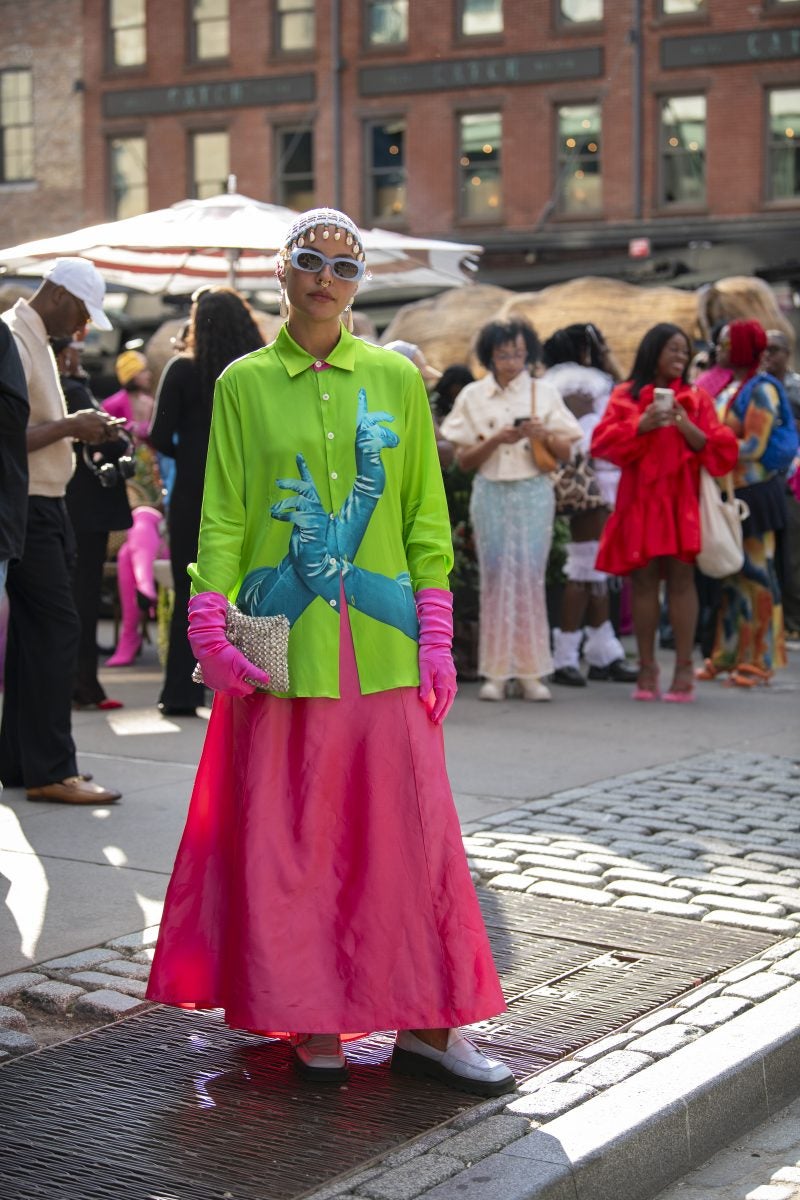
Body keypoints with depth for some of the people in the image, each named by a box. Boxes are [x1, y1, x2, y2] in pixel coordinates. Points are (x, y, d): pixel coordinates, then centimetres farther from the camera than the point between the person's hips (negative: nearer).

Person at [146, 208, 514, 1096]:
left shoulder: (396, 379, 8)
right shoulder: (244, 383, 6)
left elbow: (427, 516, 8)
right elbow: (222, 516, 3)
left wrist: (435, 635, 1)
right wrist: (211, 629, -8)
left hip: (382, 646, 1)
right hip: (283, 645, -1)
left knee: (409, 824, 0)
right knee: (289, 831, 3)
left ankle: (426, 1022, 10)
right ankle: (310, 1021, 14)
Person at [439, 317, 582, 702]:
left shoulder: (544, 393, 7)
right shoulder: (473, 396, 6)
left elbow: (566, 453, 6)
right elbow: (464, 460, 4)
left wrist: (544, 434, -14)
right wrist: (495, 440, -12)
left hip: (534, 493, 0)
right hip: (491, 493, 0)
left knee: (530, 577, -3)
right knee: (495, 577, -2)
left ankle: (530, 671, 1)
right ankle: (496, 671, 2)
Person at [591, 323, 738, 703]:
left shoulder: (696, 398, 11)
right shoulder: (626, 396, 10)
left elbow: (720, 449, 5)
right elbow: (603, 442, 0)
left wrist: (688, 428, -11)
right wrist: (641, 425, -13)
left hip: (681, 499, 0)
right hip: (640, 500, 0)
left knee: (680, 578, -7)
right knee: (643, 580, 0)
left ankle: (684, 667, -5)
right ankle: (646, 667, 6)